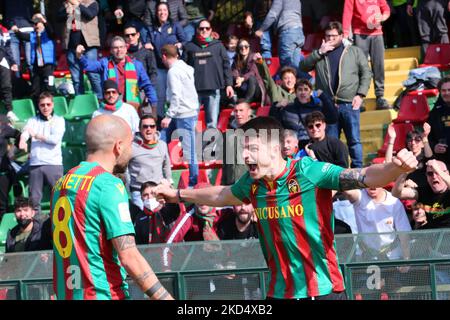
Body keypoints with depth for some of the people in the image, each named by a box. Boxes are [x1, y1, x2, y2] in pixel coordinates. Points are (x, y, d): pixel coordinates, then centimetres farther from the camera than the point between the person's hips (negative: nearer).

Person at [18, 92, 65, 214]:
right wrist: (22, 140, -29)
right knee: (34, 198, 3)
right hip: (35, 164, 2)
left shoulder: (59, 120, 9)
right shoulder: (33, 120, 14)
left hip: (54, 163, -2)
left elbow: (55, 139, -5)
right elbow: (25, 132, -6)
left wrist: (36, 135, -6)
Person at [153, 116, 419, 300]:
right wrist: (178, 194, 37)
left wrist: (397, 167, -43)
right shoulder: (252, 184, 3)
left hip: (323, 289, -5)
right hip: (280, 291, 5)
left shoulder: (310, 172, -14)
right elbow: (222, 195, 26)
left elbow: (365, 177, -23)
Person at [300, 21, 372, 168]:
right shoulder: (318, 55, 17)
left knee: (354, 139, -3)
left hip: (349, 104, -2)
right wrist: (319, 52, -3)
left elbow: (366, 73, 6)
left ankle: (358, 169, 0)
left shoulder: (355, 52, 11)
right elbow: (303, 66, 4)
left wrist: (360, 94, -5)